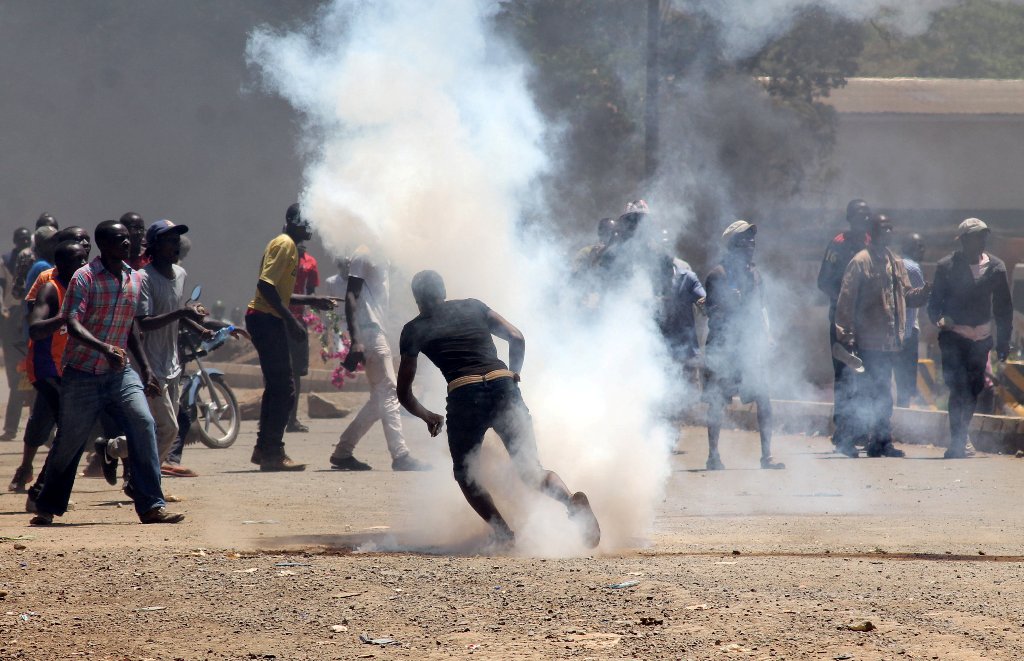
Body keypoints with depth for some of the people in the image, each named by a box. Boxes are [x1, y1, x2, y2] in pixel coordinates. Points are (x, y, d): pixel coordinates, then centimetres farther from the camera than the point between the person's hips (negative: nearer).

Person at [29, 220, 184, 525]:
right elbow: (72, 324, -22)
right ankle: (46, 507, 25)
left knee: (143, 425, -16)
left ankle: (151, 507, -14)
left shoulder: (135, 279, 7)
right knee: (69, 441, 4)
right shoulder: (85, 278, -12)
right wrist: (105, 348, -37)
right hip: (82, 374, -4)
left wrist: (145, 367, 15)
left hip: (120, 373, 4)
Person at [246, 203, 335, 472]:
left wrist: (312, 301, 21)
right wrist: (291, 320, -23)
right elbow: (266, 285, -23)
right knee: (284, 390, -9)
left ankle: (265, 449, 20)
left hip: (268, 320, 11)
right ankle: (272, 452, -7)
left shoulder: (288, 245, 19)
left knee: (276, 387, 15)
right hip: (267, 319, -11)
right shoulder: (284, 245, -12)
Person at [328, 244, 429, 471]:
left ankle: (342, 452, 14)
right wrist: (355, 341, -20)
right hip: (369, 333, -10)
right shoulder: (363, 256, -9)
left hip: (379, 334, 10)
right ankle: (400, 456, -15)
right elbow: (351, 297, -14)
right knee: (388, 392, -12)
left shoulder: (381, 258, 19)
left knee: (380, 397, 10)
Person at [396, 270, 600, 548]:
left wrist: (428, 417, 33)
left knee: (465, 474, 18)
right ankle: (571, 501, -27)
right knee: (531, 469, 4)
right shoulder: (473, 307, 24)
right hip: (503, 386, 2)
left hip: (463, 394, -2)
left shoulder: (414, 330, 17)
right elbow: (516, 338, 15)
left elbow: (404, 392, 17)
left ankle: (504, 534, -3)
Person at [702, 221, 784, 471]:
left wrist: (766, 336, 11)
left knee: (763, 399, -1)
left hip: (750, 346, 6)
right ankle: (713, 455, 9)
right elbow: (712, 312, -9)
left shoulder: (754, 273, 14)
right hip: (724, 346, -6)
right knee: (717, 401, 1)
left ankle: (767, 456, 3)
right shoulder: (718, 275, -8)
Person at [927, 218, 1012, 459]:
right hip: (953, 336, -3)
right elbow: (935, 301, 1)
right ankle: (957, 445, -11)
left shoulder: (995, 267, 5)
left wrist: (1003, 340, 12)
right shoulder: (946, 266, -2)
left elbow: (1003, 306, 13)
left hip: (981, 338, 3)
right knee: (959, 389, -14)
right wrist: (940, 320, -20)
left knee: (973, 390, 8)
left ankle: (959, 441, 24)